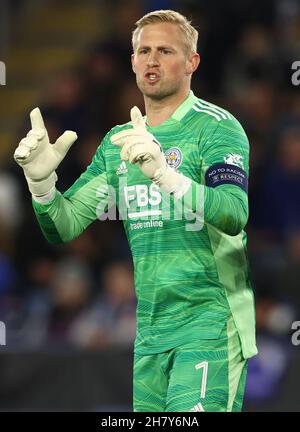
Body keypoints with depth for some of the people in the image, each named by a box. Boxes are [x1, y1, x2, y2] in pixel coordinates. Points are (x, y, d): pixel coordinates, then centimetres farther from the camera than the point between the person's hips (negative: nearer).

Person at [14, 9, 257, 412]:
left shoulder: (216, 127, -6)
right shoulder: (118, 141, 15)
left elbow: (234, 216, -22)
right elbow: (63, 227, 12)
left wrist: (163, 171, -36)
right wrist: (41, 179, -9)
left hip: (211, 322, -6)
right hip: (149, 332, 6)